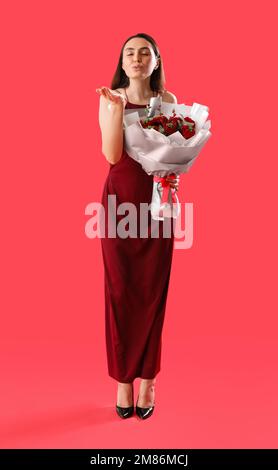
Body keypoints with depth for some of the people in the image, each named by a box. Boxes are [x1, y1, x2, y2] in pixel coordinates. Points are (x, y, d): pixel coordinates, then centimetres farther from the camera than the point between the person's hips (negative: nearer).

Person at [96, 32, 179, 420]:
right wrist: (117, 108, -18)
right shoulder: (110, 98, 2)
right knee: (120, 290, 2)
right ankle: (123, 379, 14)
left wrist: (173, 178, -11)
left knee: (152, 290, 3)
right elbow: (112, 155, -9)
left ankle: (147, 378, 16)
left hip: (156, 201, 1)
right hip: (119, 199, -1)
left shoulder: (168, 101, 6)